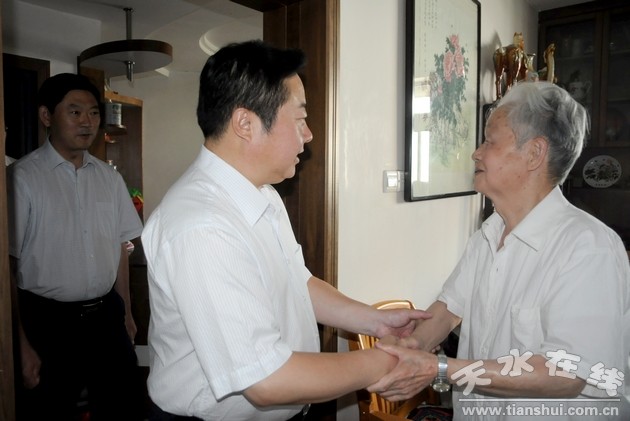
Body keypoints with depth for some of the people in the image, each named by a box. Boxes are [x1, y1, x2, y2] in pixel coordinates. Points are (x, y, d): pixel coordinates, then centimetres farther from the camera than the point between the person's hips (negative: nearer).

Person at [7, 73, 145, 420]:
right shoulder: (22, 177, -10)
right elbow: (8, 265, -10)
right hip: (48, 323, -4)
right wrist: (22, 344, -10)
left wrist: (126, 313, 11)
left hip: (108, 317, 5)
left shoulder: (110, 177, 5)